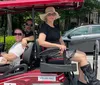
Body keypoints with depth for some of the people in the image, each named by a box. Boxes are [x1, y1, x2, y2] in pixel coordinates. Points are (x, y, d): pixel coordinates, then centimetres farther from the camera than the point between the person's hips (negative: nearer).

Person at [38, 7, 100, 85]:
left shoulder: (56, 27, 18)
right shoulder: (44, 27, -8)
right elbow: (41, 42, -22)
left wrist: (63, 47, -5)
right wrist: (58, 46, -25)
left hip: (59, 50, 8)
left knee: (83, 54, -2)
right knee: (82, 57, -15)